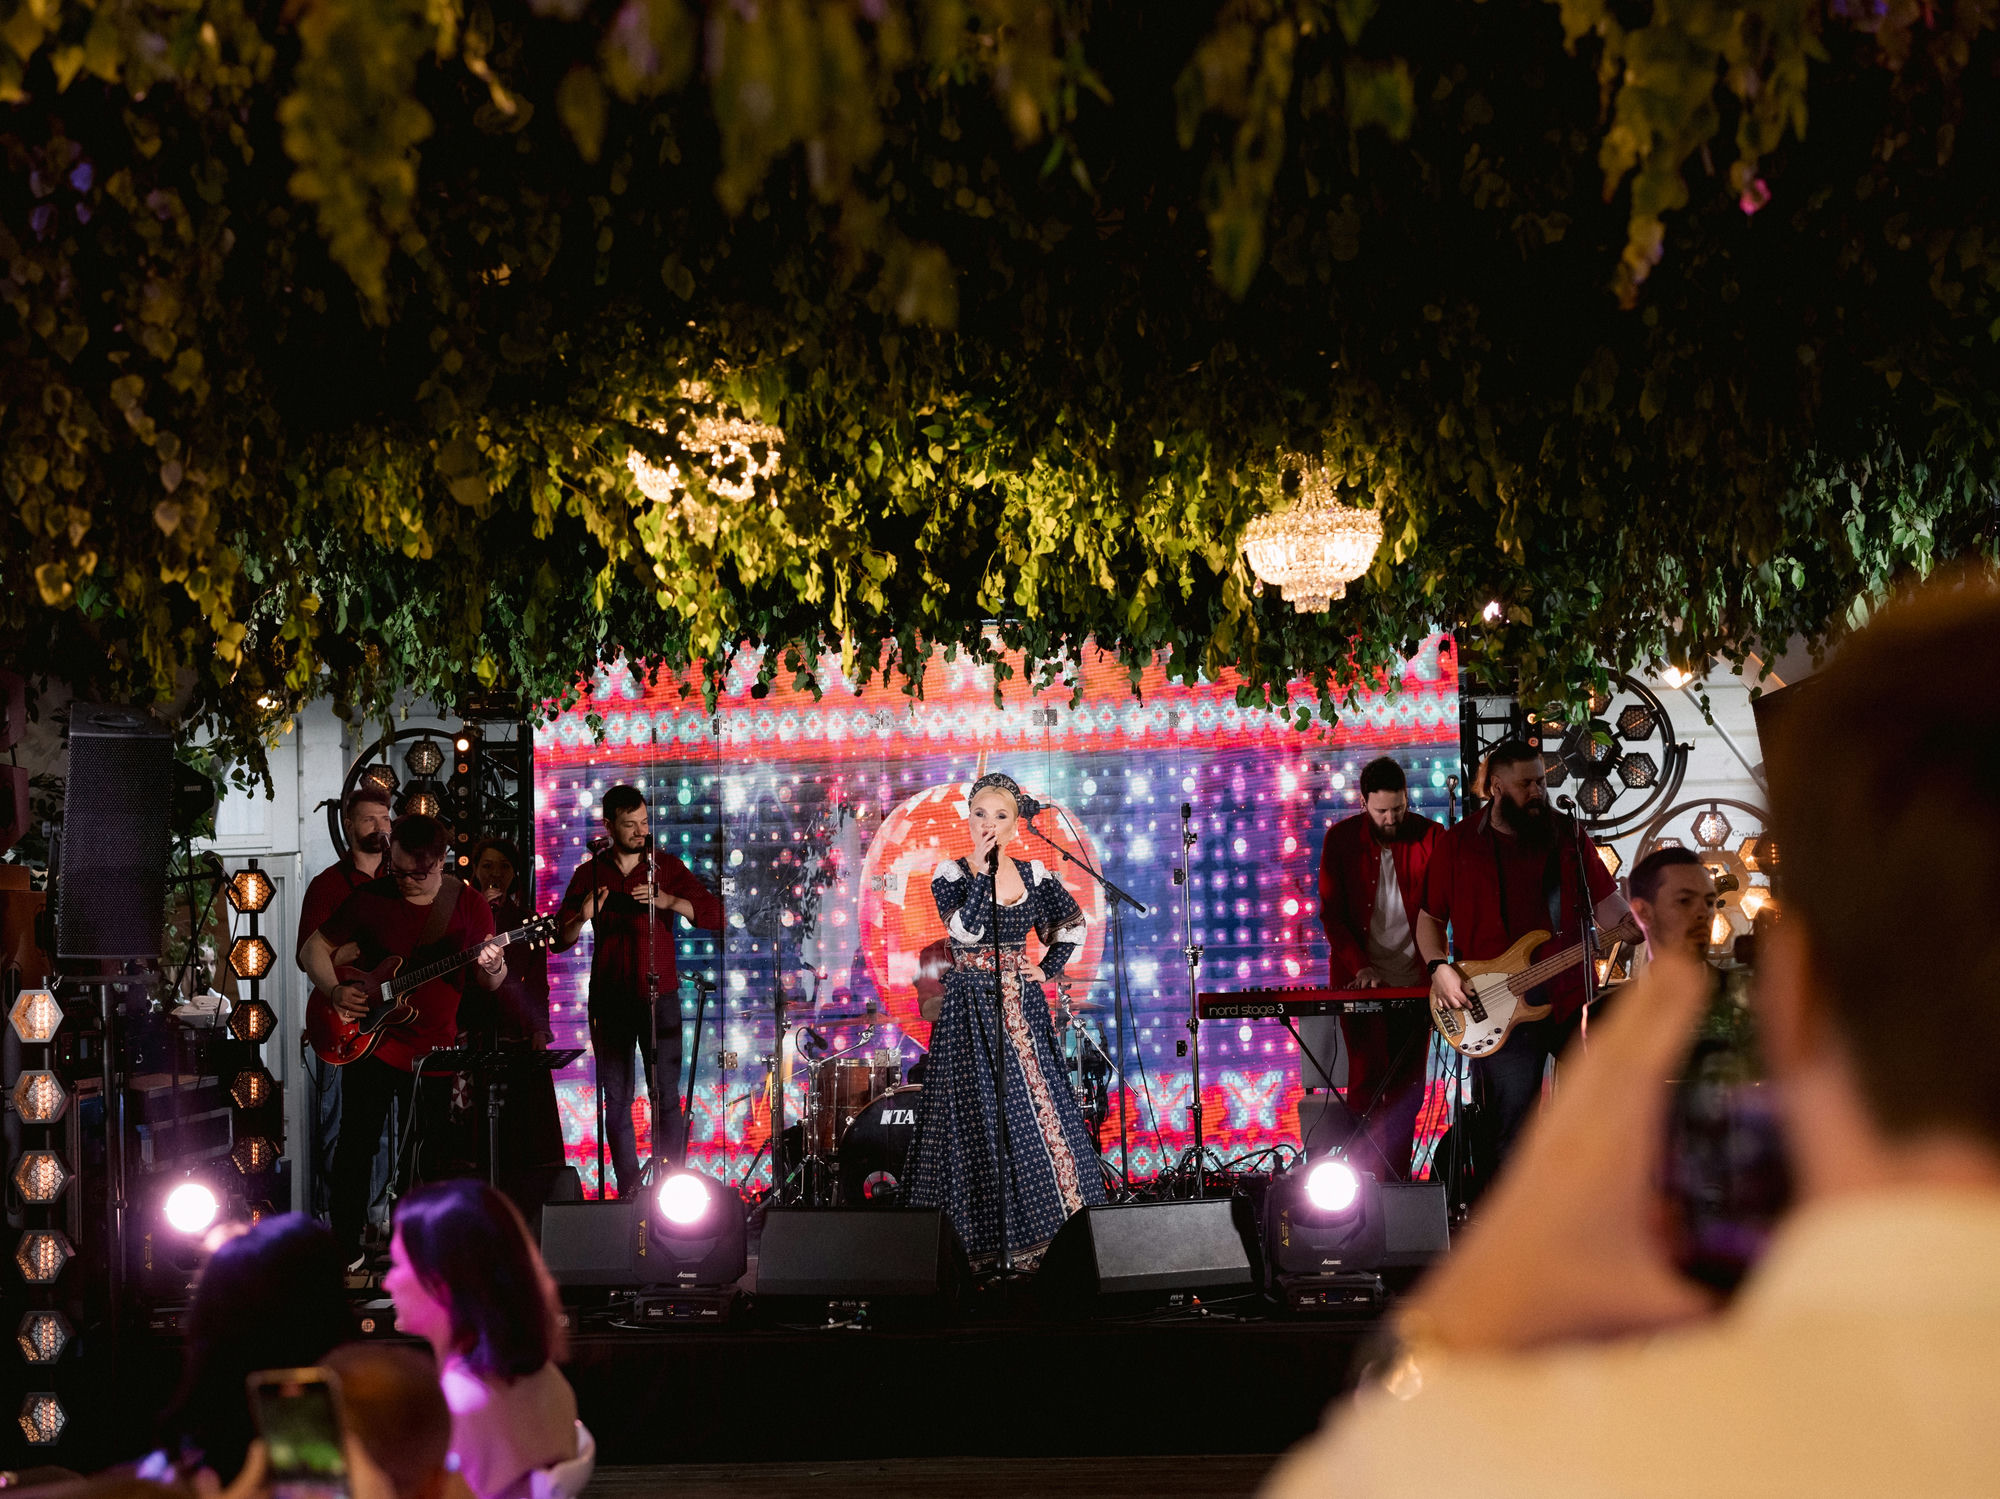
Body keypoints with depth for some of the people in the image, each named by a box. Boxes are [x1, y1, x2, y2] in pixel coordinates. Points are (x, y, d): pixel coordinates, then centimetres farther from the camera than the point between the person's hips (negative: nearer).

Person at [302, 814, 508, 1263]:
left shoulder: (467, 903, -1)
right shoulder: (369, 898, -1)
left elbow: (492, 982, 1)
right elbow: (315, 947, 8)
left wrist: (493, 968, -23)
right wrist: (334, 990, -10)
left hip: (434, 1049, 0)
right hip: (369, 1040, 0)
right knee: (356, 1145, 0)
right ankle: (346, 1250, 10)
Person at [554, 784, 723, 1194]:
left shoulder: (667, 867, 4)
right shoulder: (589, 874, 7)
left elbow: (715, 914, -6)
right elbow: (560, 940, 5)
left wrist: (667, 901, -21)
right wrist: (582, 918, -17)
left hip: (659, 996, -2)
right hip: (609, 1000, 2)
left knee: (666, 1096, -6)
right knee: (616, 1101, 3)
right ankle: (629, 1189, 10)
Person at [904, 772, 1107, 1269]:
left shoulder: (1033, 875, 7)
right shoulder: (951, 874, -3)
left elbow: (1071, 921, 20)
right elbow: (965, 930, -18)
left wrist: (1049, 969, 9)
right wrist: (983, 871, -19)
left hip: (1022, 1004, 3)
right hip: (970, 1009, -3)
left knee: (1040, 1108, -1)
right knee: (979, 1115, -5)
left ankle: (1039, 1235, 5)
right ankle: (980, 1241, -2)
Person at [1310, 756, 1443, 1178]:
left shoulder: (1430, 836, 0)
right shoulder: (1341, 838, 0)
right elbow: (1331, 913, 0)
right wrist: (1360, 966, -13)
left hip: (1414, 983, 1)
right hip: (1360, 980, -1)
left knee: (1406, 1088, 3)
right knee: (1366, 1080, -9)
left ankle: (1396, 1181, 9)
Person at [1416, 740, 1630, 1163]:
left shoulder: (1566, 836, 10)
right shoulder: (1459, 843, 5)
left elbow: (1605, 902, 8)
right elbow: (1430, 917, 9)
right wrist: (1439, 969, -7)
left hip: (1569, 997, 2)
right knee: (1513, 1121, -3)